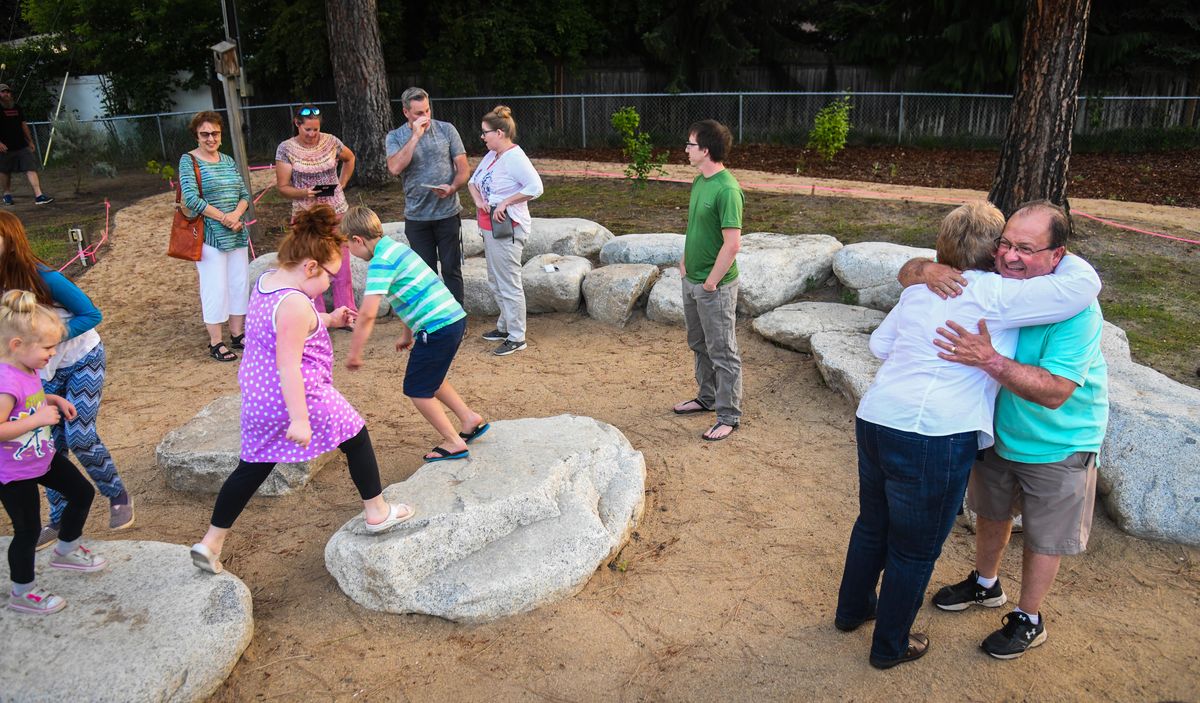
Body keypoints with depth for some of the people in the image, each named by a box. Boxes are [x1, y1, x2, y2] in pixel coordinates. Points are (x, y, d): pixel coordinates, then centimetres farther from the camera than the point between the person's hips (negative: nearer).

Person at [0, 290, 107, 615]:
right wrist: (38, 418, -31)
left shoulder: (27, 370, -3)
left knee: (83, 492, 18)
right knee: (28, 530, 6)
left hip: (43, 456, 9)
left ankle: (65, 551, 41)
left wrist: (54, 400, 2)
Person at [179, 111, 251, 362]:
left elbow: (245, 194, 10)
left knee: (239, 284, 9)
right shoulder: (189, 160, -4)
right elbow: (191, 199, -15)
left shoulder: (228, 160, 13)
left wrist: (236, 215, -9)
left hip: (236, 235, 6)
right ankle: (216, 343, 6)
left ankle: (237, 335, 22)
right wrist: (223, 217, -17)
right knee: (215, 288, -3)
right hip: (208, 235, -6)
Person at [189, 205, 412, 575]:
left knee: (252, 467, 18)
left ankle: (211, 542, 22)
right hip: (299, 396, -9)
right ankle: (377, 513, 24)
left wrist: (327, 320, 20)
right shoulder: (295, 304, -25)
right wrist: (300, 420, -26)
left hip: (257, 397, 9)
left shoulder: (265, 281, 5)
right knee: (357, 438, 13)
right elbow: (288, 366, -27)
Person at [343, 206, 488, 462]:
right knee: (430, 379, 26)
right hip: (454, 318, 9)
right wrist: (407, 335, 35)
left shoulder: (381, 261, -13)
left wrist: (354, 353, -12)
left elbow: (368, 314, -21)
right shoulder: (395, 247, 16)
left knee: (417, 389, 6)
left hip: (437, 328, -9)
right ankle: (470, 419, 27)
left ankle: (453, 443, 12)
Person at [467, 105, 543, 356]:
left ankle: (517, 337, 5)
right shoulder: (491, 155, 11)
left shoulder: (515, 157, -17)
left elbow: (535, 187, -26)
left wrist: (505, 202, -22)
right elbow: (473, 181, 21)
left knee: (509, 284, -3)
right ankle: (505, 326, 34)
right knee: (495, 281, 20)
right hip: (489, 227, 10)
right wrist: (478, 199, 0)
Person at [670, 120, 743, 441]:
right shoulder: (699, 181, 6)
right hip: (691, 281, 9)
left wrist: (711, 282, -18)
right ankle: (707, 397, 39)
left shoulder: (727, 190, -22)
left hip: (715, 286, -9)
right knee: (699, 344, 22)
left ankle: (729, 415, 14)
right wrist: (685, 260, 13)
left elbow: (732, 244, -24)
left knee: (723, 352, 2)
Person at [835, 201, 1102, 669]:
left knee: (873, 523, 27)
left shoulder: (920, 289, 13)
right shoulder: (994, 295, -9)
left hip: (874, 418, 8)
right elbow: (1083, 284, -9)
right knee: (915, 550, 12)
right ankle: (890, 646, 30)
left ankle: (852, 609, 46)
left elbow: (879, 343, 20)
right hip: (931, 438, -8)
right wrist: (1063, 257, 11)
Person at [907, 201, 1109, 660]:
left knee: (1044, 536, 15)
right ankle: (985, 584, 52)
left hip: (1058, 445, -5)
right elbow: (907, 276, -11)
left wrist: (990, 361, -45)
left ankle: (1029, 620, 38)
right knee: (991, 512, 26)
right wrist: (927, 269, -34)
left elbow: (1055, 392, -36)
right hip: (998, 430, 5)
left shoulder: (1076, 307, -31)